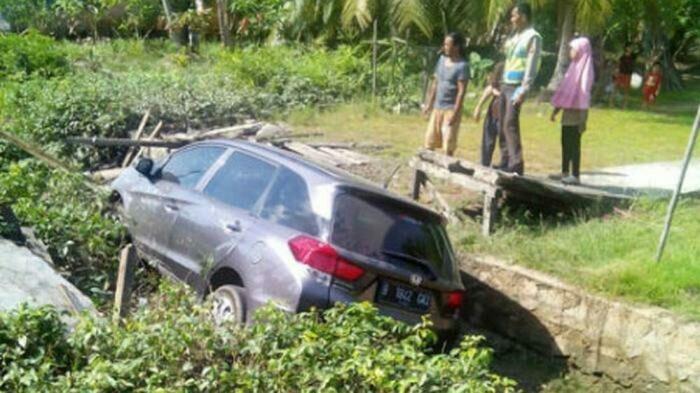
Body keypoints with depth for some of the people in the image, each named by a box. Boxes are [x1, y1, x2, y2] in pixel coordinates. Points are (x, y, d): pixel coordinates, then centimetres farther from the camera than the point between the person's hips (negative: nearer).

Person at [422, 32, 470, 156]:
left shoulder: (462, 66, -13)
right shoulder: (442, 59, 8)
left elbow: (462, 91, -16)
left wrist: (455, 112, -20)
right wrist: (429, 103, 12)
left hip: (451, 109, -7)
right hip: (437, 107, 7)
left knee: (448, 145, -1)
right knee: (429, 141, 10)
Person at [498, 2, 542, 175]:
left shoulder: (533, 37, -8)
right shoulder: (514, 35, 17)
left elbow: (531, 67, -15)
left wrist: (523, 91, -21)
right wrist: (499, 83, 15)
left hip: (516, 87, -8)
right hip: (505, 85, 8)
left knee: (510, 124, -14)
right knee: (503, 124, 8)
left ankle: (516, 165, -13)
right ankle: (506, 161, 15)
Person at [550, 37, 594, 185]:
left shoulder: (585, 68, -9)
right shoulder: (574, 66, 17)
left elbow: (584, 92, -15)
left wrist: (583, 118, -20)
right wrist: (556, 110, 18)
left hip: (577, 113, -8)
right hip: (568, 112, 8)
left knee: (574, 144, -6)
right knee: (565, 143, 10)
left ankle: (575, 175, -2)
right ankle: (565, 173, 17)